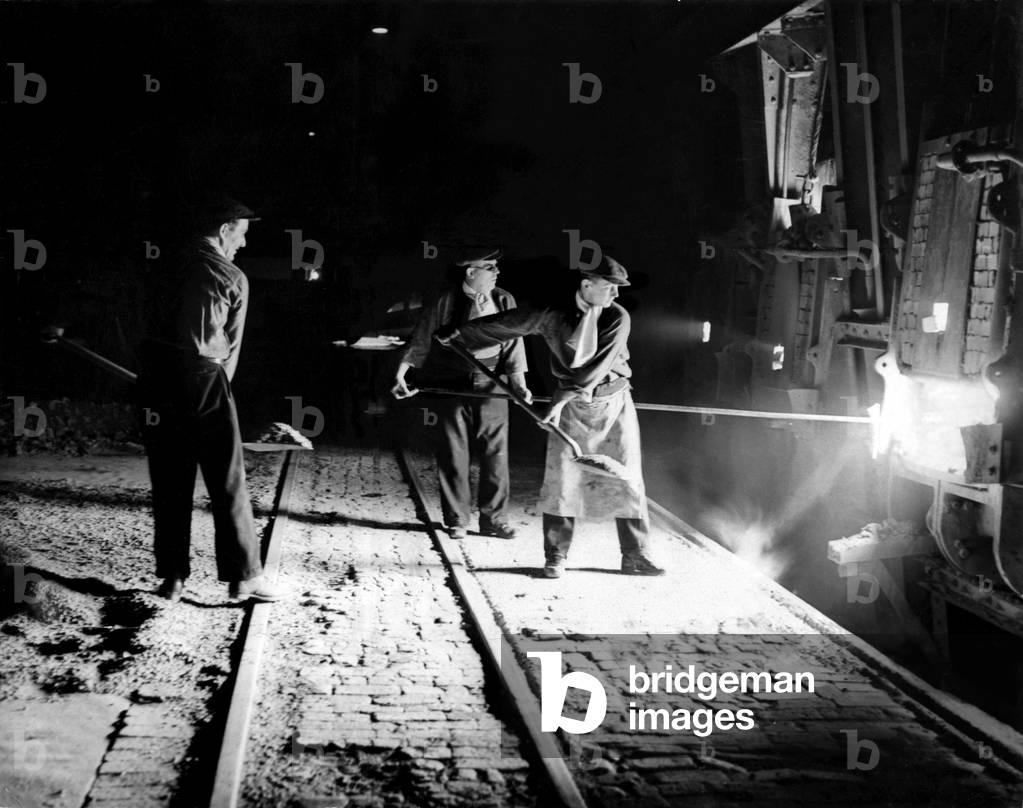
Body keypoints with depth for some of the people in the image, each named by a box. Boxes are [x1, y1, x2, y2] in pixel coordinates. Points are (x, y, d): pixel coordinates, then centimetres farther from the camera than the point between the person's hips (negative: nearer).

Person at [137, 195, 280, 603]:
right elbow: (231, 346, 5)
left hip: (157, 379, 5)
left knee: (169, 484, 10)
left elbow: (156, 328, 9)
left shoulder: (168, 270, 14)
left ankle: (173, 577, 13)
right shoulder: (233, 279, 1)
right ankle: (243, 575, 5)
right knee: (228, 483, 3)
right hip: (203, 379, -5)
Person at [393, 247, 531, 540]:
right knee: (453, 456, 5)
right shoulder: (444, 302, -5)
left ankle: (493, 518, 16)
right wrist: (401, 375, -7)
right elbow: (420, 342, 1)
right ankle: (456, 520, 17)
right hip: (451, 388, -2)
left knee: (496, 455, 4)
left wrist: (519, 383, -7)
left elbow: (513, 345, 2)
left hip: (490, 387, 2)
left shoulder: (504, 301, 2)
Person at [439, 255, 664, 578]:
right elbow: (508, 322, 4)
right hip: (571, 408, 0)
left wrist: (565, 396, -27)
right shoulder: (553, 316, -7)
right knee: (560, 481, -2)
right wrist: (460, 332, 10)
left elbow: (599, 364, -20)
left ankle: (635, 555, 11)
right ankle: (555, 557, 9)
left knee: (628, 482, 1)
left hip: (614, 405, 0)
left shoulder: (618, 318, -10)